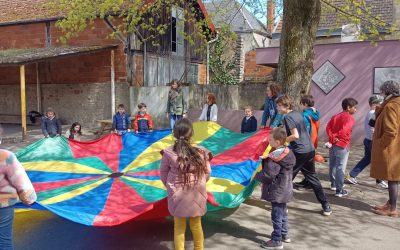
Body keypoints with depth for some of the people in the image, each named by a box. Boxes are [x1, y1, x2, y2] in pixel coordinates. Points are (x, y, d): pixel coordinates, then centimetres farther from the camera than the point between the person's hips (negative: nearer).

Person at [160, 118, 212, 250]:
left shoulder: (168, 153, -15)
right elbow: (207, 173, -1)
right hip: (196, 195, 1)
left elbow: (163, 173, -1)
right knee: (196, 225, 19)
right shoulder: (201, 152, -14)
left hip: (177, 195, 0)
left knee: (179, 227, 14)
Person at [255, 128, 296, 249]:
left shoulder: (275, 157, -25)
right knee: (282, 213, 23)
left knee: (276, 216, 2)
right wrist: (266, 160, 14)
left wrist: (257, 175, -6)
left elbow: (268, 175, -25)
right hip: (285, 190, 10)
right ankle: (284, 235, 37)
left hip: (277, 192, -10)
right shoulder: (288, 153, 4)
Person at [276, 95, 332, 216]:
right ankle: (326, 206, 19)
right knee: (312, 178, 16)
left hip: (299, 152, -8)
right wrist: (282, 131, 21)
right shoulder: (298, 114, 13)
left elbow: (295, 135, -21)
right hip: (310, 149, 8)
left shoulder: (287, 117, -12)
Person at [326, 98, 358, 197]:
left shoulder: (335, 116, 12)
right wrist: (337, 139, -10)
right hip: (342, 145, -7)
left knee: (332, 165, 18)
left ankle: (333, 184, 33)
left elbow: (328, 127, -1)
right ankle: (339, 190, 1)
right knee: (340, 168, -3)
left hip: (333, 144, 7)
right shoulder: (349, 118, -10)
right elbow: (344, 131, -23)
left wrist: (332, 138, -10)